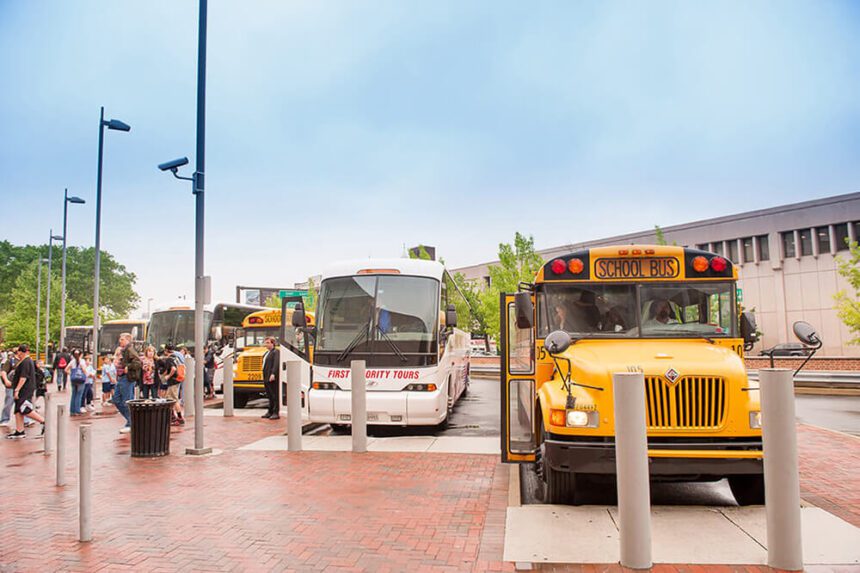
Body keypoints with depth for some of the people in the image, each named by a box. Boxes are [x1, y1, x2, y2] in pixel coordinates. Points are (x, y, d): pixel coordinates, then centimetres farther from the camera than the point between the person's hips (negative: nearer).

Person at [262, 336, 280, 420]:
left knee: (275, 395, -5)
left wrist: (273, 374, -31)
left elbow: (276, 363, -21)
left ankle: (276, 413, -3)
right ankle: (270, 412, 22)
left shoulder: (276, 352, -8)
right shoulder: (267, 353, 20)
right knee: (269, 396, 15)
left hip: (272, 378, -9)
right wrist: (264, 377, 17)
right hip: (266, 378, 9)